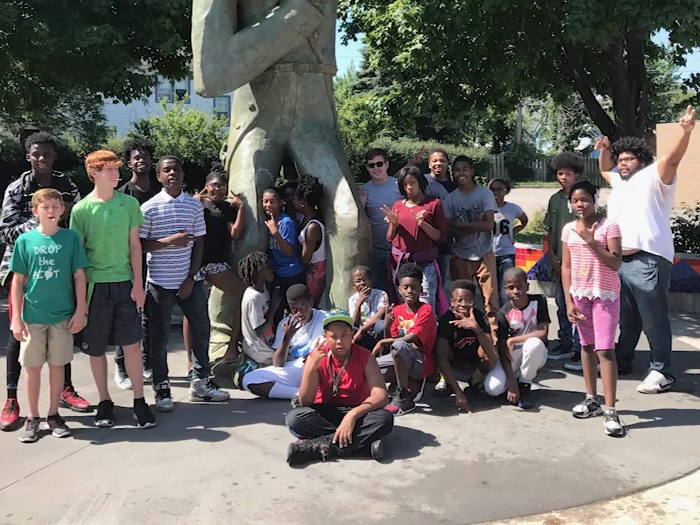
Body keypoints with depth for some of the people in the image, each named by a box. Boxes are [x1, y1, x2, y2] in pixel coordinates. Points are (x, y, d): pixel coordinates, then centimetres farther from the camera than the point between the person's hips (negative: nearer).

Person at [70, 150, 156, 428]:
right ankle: (104, 401, 22)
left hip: (124, 283, 1)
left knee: (132, 343, 0)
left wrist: (138, 284, 0)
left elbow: (134, 245, 5)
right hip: (95, 285, -1)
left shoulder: (129, 203, 2)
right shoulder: (82, 209, -3)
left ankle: (139, 401, 11)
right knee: (96, 348, 7)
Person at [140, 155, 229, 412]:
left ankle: (201, 382, 24)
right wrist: (169, 241, -19)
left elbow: (199, 244, 4)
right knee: (160, 336, 5)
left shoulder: (195, 205, 3)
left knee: (201, 328, 8)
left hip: (188, 280, 3)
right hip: (160, 281, -3)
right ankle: (162, 388, 19)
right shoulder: (149, 207, -4)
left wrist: (191, 278, -4)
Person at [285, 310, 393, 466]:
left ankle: (316, 447, -30)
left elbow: (381, 396, -18)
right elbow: (305, 403, -16)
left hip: (356, 413, 0)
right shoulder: (316, 357, -10)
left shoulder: (364, 356, -10)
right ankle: (363, 441, -30)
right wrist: (312, 366, -30)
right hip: (325, 414, 0)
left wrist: (353, 415, -34)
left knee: (384, 418, -31)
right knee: (294, 418, -30)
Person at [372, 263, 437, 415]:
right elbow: (392, 339, 6)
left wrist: (382, 342, -16)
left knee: (399, 345, -37)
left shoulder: (426, 310, -10)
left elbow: (413, 338, -20)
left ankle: (403, 397, -24)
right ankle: (413, 384, -4)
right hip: (400, 361, 7)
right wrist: (387, 326, -15)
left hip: (421, 362, -7)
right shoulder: (396, 311, 8)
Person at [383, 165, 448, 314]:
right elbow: (390, 238, 13)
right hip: (399, 263, 4)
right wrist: (393, 223, -5)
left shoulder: (434, 204, 2)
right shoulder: (398, 205, 12)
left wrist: (422, 223, -15)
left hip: (424, 264, -3)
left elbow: (440, 237, -2)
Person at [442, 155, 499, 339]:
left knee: (490, 300, -4)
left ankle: (494, 337, 2)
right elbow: (448, 230, -4)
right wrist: (476, 225, -14)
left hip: (484, 254, -2)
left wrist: (460, 224, -12)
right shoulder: (450, 198, 4)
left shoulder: (485, 194, 0)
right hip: (460, 256, 2)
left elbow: (489, 224, -10)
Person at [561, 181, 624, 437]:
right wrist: (569, 301, 0)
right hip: (579, 294, 5)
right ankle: (591, 399, 25)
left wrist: (592, 242, -24)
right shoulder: (568, 229, 3)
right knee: (587, 346, 13)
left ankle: (610, 411, -8)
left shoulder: (609, 226, -10)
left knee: (605, 350, -9)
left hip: (605, 295, -5)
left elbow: (616, 264, -16)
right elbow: (566, 267, 5)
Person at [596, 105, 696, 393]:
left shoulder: (653, 177, 1)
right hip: (618, 261, 8)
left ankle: (661, 372, 2)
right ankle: (621, 361, 28)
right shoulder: (620, 181, 24)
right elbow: (604, 171, 43)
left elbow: (672, 158, -16)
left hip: (647, 261, -8)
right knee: (626, 318, 18)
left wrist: (685, 131, -31)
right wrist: (604, 151, 25)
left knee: (654, 319, -4)